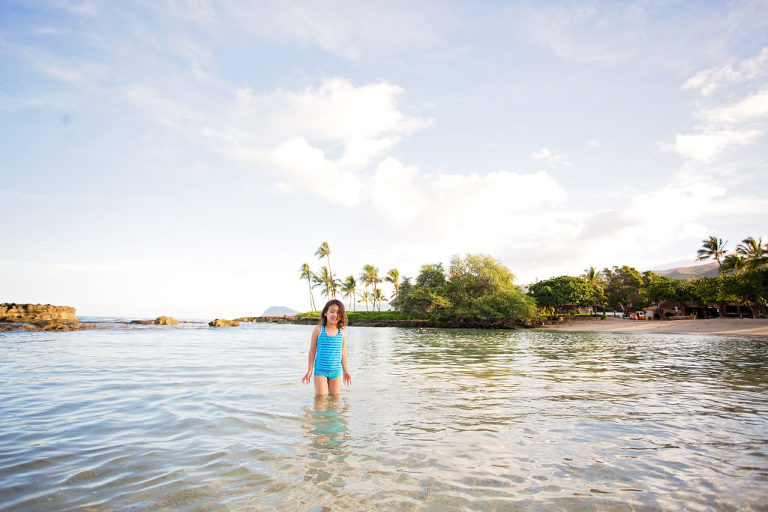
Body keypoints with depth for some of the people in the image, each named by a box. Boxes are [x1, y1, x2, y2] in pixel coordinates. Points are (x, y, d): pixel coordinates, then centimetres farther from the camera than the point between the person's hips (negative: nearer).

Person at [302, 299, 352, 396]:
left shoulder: (342, 331, 0)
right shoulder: (318, 330, -6)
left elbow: (343, 352, 10)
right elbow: (312, 351, 1)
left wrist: (346, 371, 13)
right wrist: (309, 371, 2)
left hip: (336, 371, 2)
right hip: (320, 370, -2)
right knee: (321, 397, 1)